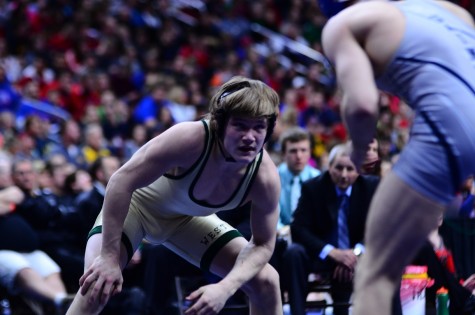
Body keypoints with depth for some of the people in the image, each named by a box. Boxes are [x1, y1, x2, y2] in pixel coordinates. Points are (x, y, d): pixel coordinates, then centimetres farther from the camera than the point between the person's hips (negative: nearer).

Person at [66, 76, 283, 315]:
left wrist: (225, 288, -32)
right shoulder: (189, 139, -39)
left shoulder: (265, 177, -27)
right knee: (99, 282, -29)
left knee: (266, 281, -2)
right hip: (136, 205, -5)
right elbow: (121, 182, -34)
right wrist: (109, 256, -35)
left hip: (187, 219, 5)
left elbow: (263, 245, -14)